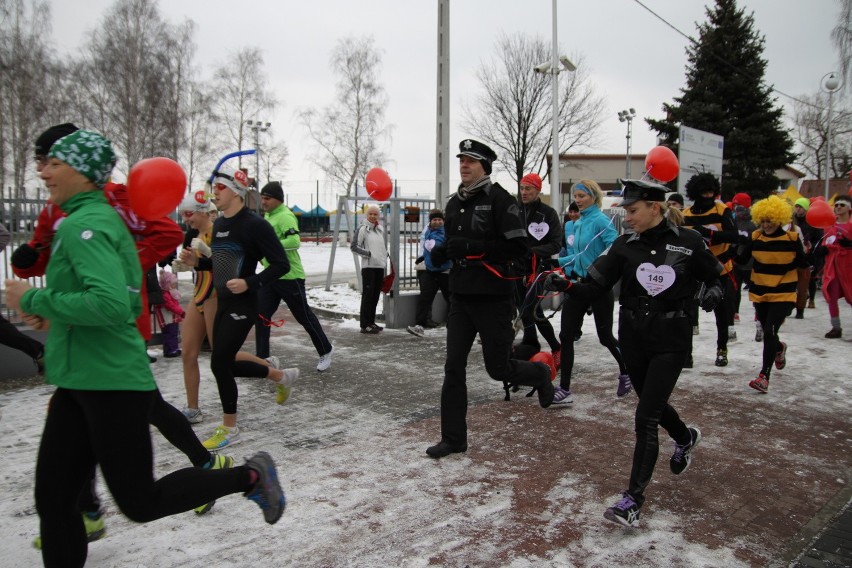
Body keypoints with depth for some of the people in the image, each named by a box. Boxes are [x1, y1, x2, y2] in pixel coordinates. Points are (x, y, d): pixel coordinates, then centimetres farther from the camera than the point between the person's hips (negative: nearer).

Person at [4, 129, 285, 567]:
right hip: (79, 383, 9)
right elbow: (128, 300, 20)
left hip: (111, 384, -9)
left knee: (139, 502, 4)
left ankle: (249, 476, 18)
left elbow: (110, 304, -29)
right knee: (53, 499, 12)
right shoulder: (103, 217, 14)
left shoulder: (83, 224, -15)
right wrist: (56, 315, 12)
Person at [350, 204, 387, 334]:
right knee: (367, 295, -7)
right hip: (368, 266, -7)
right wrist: (368, 253, -13)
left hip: (380, 266, 7)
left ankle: (371, 322, 21)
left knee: (375, 295, 11)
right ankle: (364, 325, -5)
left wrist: (385, 257, 13)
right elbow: (354, 246, -9)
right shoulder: (362, 228, -5)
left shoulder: (380, 229, 16)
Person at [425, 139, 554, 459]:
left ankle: (540, 375, 37)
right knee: (453, 367, 4)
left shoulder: (499, 199, -9)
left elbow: (518, 247, -15)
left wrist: (474, 247, -22)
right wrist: (442, 252, 1)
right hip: (461, 297, 6)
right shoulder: (454, 204, 13)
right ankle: (453, 438, 15)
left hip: (493, 297, -6)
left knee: (498, 368, 5)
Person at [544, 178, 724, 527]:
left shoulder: (688, 243, -9)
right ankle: (685, 438, 56)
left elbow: (715, 276, 7)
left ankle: (634, 498, 1)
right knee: (653, 403, 22)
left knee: (646, 417, -9)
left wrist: (714, 292, -15)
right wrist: (566, 285, -26)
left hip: (671, 342, -4)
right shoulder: (625, 246, -2)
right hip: (633, 338, 4)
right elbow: (594, 286, -8)